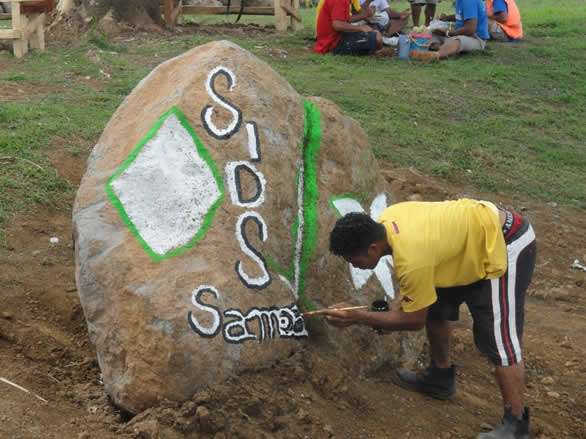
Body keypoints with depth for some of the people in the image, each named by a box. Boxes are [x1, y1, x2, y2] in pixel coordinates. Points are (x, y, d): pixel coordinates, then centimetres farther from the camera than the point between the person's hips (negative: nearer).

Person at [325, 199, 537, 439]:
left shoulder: (412, 258, -33)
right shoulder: (385, 220, -8)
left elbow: (414, 320, -16)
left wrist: (357, 317, -13)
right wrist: (397, 308, 3)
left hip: (505, 246, -10)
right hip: (478, 229, 10)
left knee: (499, 341, -10)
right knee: (435, 308, 18)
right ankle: (441, 377, 36)